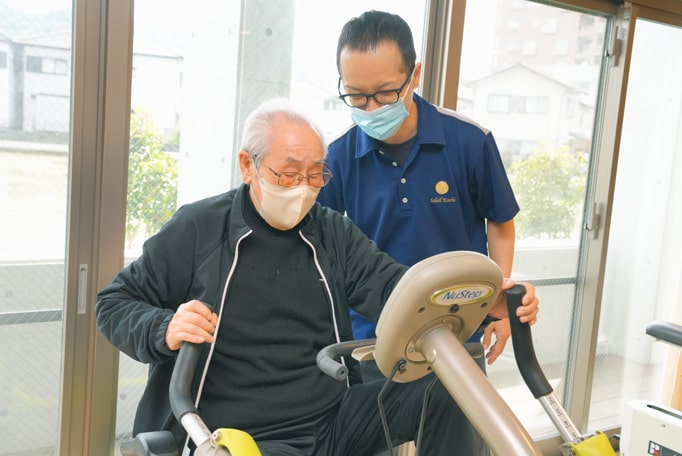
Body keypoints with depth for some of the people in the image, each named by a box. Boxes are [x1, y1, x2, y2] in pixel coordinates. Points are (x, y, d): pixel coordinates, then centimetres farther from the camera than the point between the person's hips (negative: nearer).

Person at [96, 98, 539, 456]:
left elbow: (393, 285, -5)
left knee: (449, 390, -14)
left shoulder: (335, 233, 9)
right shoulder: (199, 228, -1)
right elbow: (115, 303, 4)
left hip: (336, 416, 4)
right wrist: (164, 331, -19)